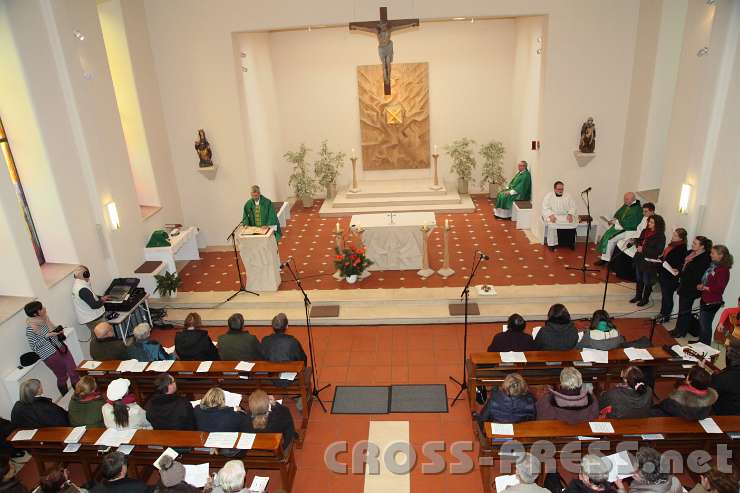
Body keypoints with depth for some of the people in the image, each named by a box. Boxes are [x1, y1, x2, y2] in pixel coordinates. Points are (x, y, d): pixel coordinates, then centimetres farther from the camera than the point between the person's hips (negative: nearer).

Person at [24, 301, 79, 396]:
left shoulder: (44, 319, 1)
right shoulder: (30, 329, -17)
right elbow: (34, 347, -13)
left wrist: (59, 331, -1)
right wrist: (46, 336, -22)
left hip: (61, 348, 6)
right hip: (50, 355, -6)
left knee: (74, 372, 4)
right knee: (62, 377, 6)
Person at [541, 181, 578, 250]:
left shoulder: (568, 196, 11)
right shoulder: (548, 196, 0)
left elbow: (572, 207, 6)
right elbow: (545, 208, -8)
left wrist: (570, 214, -15)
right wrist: (551, 215, -25)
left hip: (565, 215, 3)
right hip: (553, 215, -3)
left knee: (573, 222, -25)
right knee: (552, 223, -35)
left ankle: (571, 242, -10)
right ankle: (552, 244, -25)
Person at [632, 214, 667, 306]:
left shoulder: (660, 236, -16)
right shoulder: (645, 231, 3)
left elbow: (658, 251, -21)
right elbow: (639, 240, 16)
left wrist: (643, 249, -21)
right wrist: (638, 246, -5)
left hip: (650, 262, -7)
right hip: (640, 259, 7)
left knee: (647, 281, 8)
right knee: (639, 279, 19)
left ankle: (645, 299, 24)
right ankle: (638, 296, 35)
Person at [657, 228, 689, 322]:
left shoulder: (682, 249, -17)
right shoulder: (672, 244, 6)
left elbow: (681, 264, -20)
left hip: (671, 277, -8)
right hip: (663, 274, 8)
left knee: (667, 296, 6)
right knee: (664, 295, 19)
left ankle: (666, 316, 20)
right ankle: (662, 313, 32)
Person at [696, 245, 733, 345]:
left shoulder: (723, 270, -19)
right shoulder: (713, 265, 5)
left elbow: (719, 288, -23)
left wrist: (704, 288, -15)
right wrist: (701, 285, 0)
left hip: (712, 303, -9)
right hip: (705, 299, 9)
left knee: (705, 325, 3)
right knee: (701, 322, 21)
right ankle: (701, 342, 37)